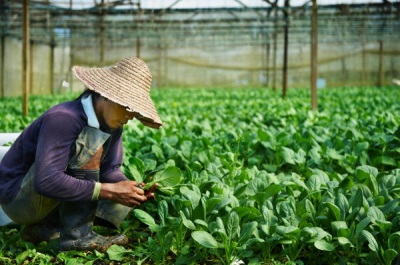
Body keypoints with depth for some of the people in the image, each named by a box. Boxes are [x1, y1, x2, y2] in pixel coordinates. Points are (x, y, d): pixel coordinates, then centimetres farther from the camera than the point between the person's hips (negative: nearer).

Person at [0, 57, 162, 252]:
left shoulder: (111, 123, -2)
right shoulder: (63, 119, -29)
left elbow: (110, 170, 0)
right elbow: (46, 181, -37)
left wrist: (132, 190, -21)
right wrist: (108, 191, -35)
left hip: (50, 201, 9)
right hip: (18, 198, -9)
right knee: (90, 142, -27)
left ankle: (45, 227, 2)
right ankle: (77, 235, -21)